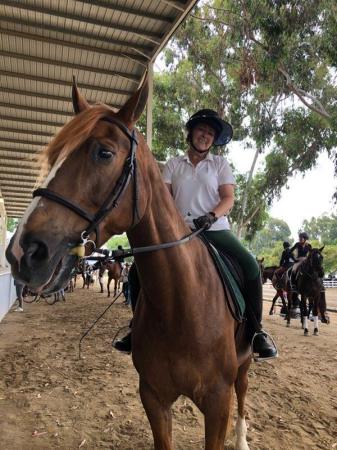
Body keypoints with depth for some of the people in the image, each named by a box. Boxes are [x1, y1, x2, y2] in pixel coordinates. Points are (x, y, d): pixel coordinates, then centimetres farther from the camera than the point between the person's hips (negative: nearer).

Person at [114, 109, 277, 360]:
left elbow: (228, 198, 0)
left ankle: (256, 330, -6)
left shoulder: (220, 164, 11)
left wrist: (211, 216, -19)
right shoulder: (174, 164, 13)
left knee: (251, 266, -24)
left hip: (215, 229, -1)